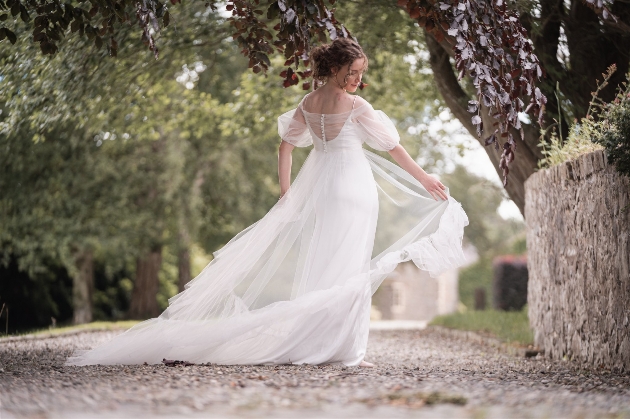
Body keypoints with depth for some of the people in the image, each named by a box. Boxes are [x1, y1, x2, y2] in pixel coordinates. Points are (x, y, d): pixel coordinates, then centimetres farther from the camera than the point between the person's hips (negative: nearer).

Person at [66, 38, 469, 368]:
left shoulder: (307, 103, 7)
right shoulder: (356, 105, -11)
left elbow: (286, 145, 11)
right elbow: (394, 146, -4)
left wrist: (286, 192, 12)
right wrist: (425, 178, 7)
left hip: (317, 186, 6)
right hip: (353, 187, -6)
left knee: (316, 265, 10)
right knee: (350, 269, -4)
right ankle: (345, 349, -4)